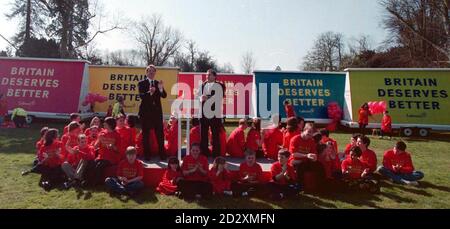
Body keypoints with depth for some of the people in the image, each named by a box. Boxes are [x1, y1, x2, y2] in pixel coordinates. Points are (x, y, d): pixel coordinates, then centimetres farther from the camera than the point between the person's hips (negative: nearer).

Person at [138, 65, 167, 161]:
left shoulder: (158, 83, 12)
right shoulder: (142, 83, 3)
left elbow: (164, 96, 1)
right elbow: (141, 96, -12)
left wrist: (161, 89, -19)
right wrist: (149, 92, -31)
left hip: (157, 111, 2)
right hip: (146, 111, -2)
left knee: (160, 133, 2)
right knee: (146, 134, 3)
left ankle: (162, 154, 9)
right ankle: (147, 154, 12)